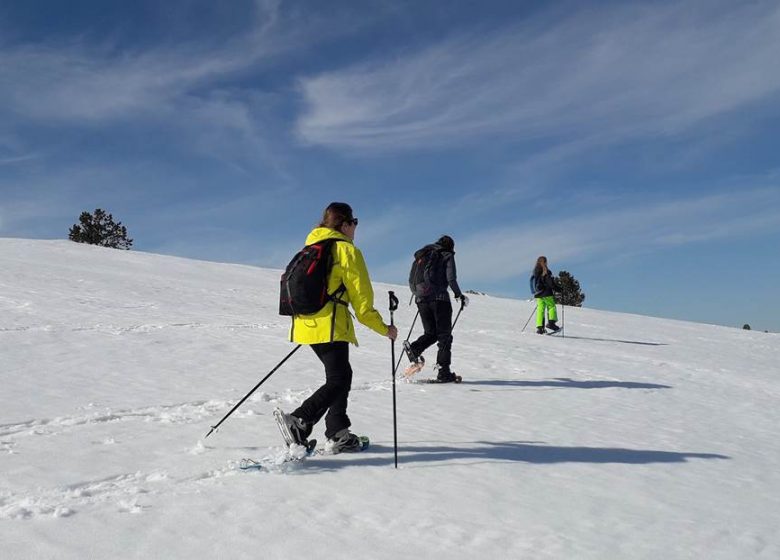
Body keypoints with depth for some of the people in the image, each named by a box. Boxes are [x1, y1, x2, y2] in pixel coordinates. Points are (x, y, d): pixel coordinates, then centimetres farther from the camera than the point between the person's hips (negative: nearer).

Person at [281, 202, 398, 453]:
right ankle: (300, 420, -20)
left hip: (307, 323, 9)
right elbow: (361, 299, -7)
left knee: (340, 374, 17)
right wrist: (384, 329, 0)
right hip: (330, 325, -9)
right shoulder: (347, 251, -6)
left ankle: (338, 434, 18)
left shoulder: (310, 247, 18)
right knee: (338, 380, -4)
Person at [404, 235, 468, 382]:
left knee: (431, 333, 16)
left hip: (421, 300, 5)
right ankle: (443, 372, -3)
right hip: (439, 299, -5)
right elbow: (451, 279, -7)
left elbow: (411, 281, 16)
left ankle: (414, 348, -13)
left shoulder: (421, 256, 19)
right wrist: (459, 295, 6)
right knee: (445, 335, 2)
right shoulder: (447, 256, 5)